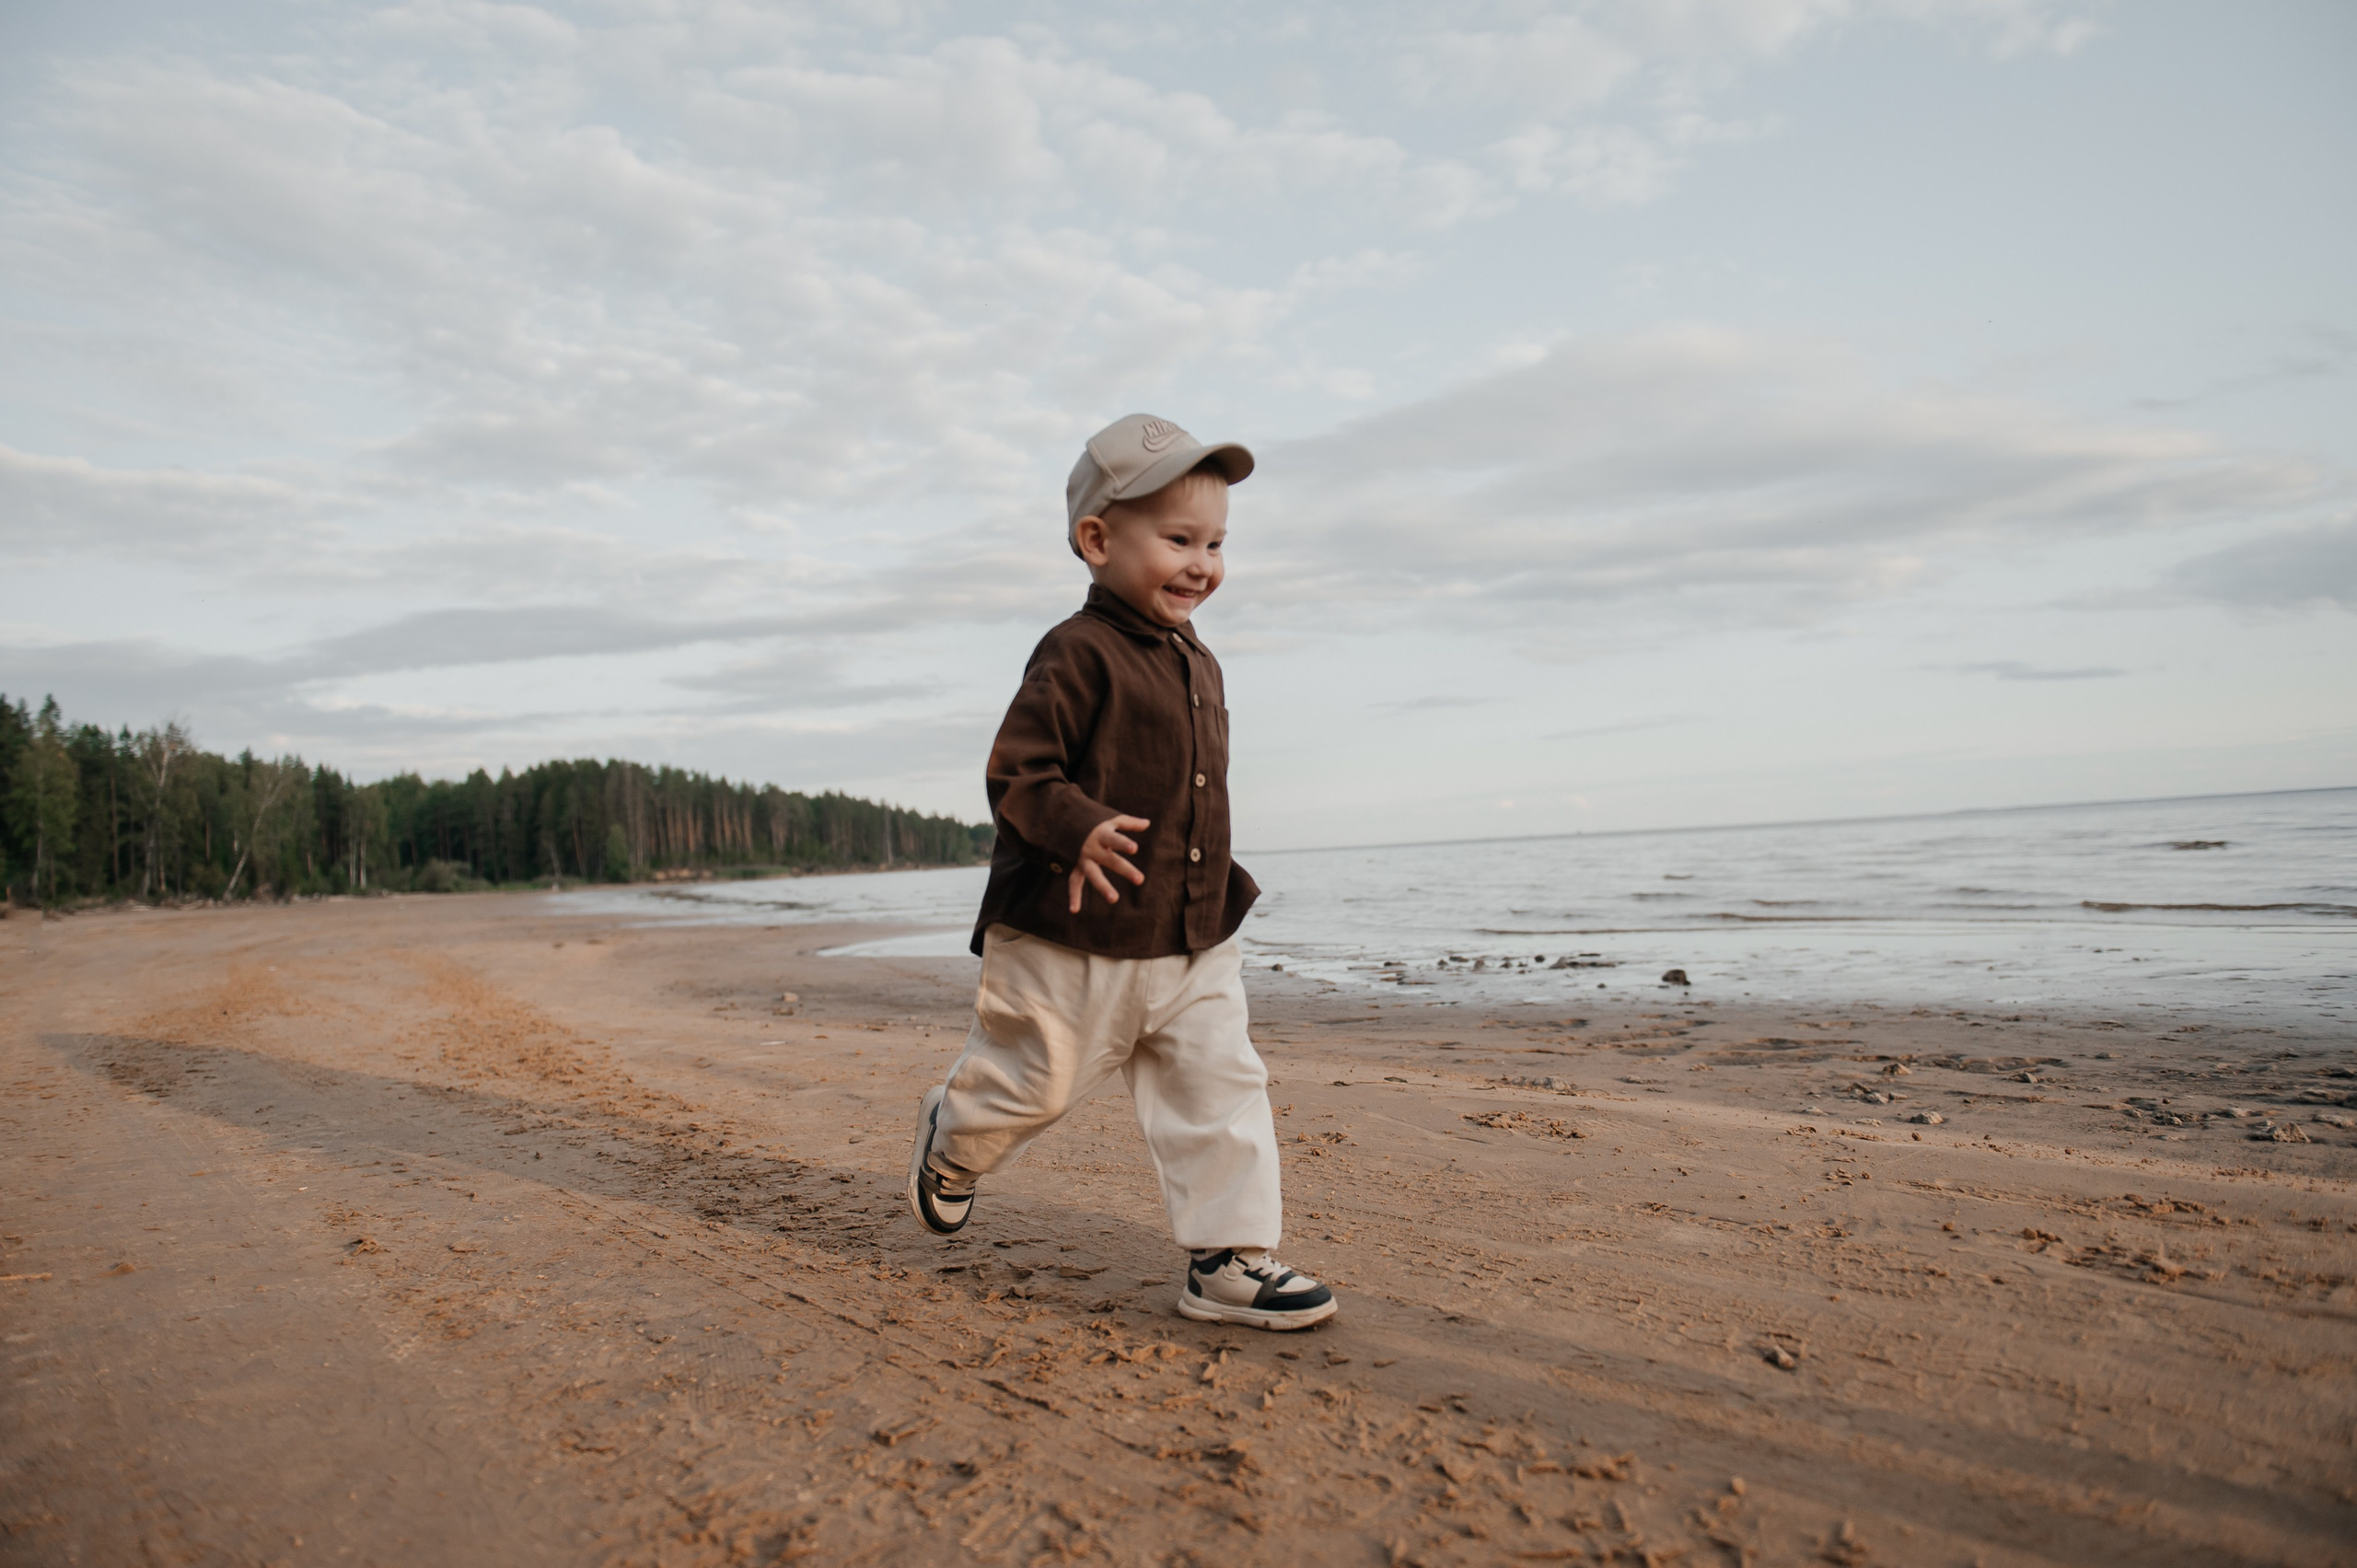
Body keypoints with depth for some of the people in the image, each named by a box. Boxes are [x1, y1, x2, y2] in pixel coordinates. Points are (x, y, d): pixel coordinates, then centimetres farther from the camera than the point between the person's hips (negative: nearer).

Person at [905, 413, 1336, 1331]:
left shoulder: (1198, 665, 12)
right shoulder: (1076, 655, -15)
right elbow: (1017, 772, -18)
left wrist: (1218, 885, 20)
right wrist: (1078, 831, -34)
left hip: (1195, 944, 7)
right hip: (1074, 944, -7)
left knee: (1222, 1090, 2)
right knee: (1034, 1082, 11)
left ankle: (1230, 1259, 11)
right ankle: (949, 1144, 42)